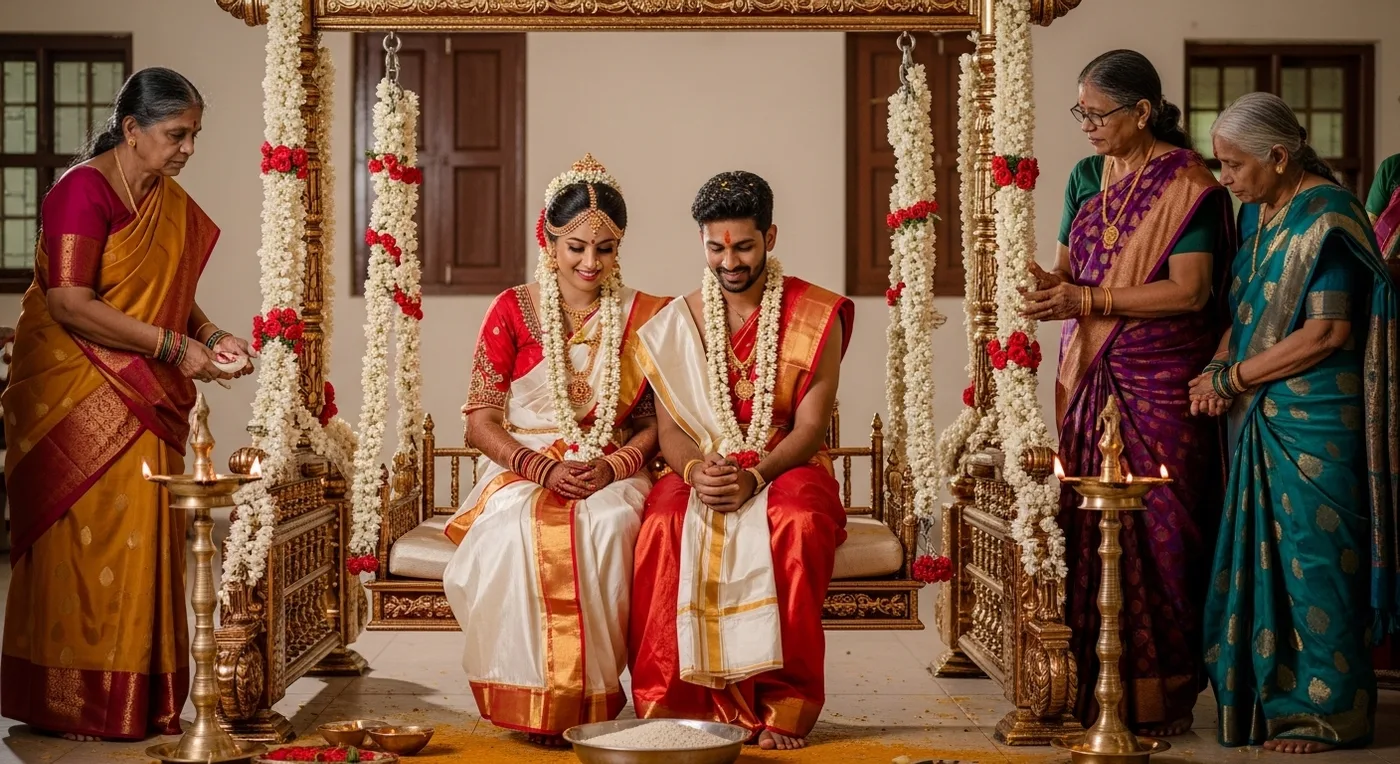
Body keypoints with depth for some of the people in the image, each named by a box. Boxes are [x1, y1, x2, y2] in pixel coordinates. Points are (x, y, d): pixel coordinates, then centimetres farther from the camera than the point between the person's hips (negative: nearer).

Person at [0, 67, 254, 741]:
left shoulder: (173, 204, 12)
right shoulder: (82, 190, -12)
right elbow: (70, 305, -20)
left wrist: (213, 337, 1)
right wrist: (173, 347, -19)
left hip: (143, 403, 7)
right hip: (74, 395, -7)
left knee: (142, 541, 6)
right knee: (86, 542, -4)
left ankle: (138, 701, 13)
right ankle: (76, 704, 6)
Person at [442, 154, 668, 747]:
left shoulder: (644, 317, 6)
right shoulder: (512, 312, 3)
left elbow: (655, 420, 5)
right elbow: (480, 420, 1)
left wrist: (613, 466, -15)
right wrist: (545, 469, -15)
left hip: (613, 474, 0)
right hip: (523, 472, 0)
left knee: (609, 525, -35)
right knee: (521, 531, -35)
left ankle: (594, 695, -24)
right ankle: (536, 701, -24)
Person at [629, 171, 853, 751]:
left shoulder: (817, 317, -1)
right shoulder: (677, 322, 6)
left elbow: (810, 427, -7)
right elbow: (670, 427, 2)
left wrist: (754, 477, -24)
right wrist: (695, 470, -21)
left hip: (787, 467, -1)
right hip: (699, 471, 2)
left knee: (798, 526, -36)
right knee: (662, 529, -32)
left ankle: (783, 709, -28)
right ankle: (667, 706, -26)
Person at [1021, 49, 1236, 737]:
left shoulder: (1187, 185, -6)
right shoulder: (1087, 178, 14)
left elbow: (1189, 291, -14)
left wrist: (1087, 300, -17)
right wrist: (1047, 285, -9)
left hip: (1158, 383, -5)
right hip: (1089, 375, 6)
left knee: (1156, 528, -4)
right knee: (1086, 524, 1)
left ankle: (1157, 694, 4)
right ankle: (1094, 685, 8)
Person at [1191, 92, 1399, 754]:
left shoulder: (1325, 216, -14)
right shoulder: (1256, 214, 13)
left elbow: (1328, 332, -20)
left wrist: (1231, 379, -13)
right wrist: (1219, 367, -2)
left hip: (1316, 420, -8)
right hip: (1260, 419, 8)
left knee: (1313, 556, -2)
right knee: (1264, 556, 11)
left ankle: (1328, 711, 10)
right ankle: (1274, 698, 21)